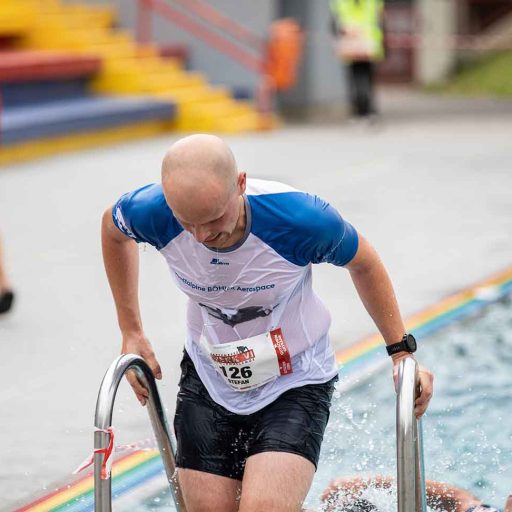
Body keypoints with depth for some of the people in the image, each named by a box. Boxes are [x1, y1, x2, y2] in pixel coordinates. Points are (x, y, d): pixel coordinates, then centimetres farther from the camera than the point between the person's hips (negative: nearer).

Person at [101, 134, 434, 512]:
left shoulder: (300, 219, -27)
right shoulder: (152, 213, -21)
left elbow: (363, 264, -5)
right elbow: (113, 228, 6)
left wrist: (402, 352, -2)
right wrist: (131, 333, 9)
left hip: (295, 382, -4)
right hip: (208, 380, 4)